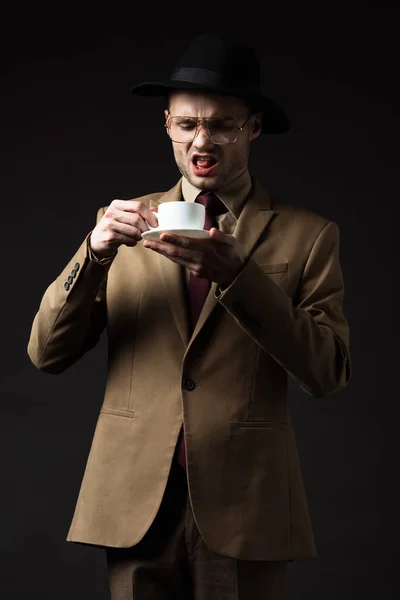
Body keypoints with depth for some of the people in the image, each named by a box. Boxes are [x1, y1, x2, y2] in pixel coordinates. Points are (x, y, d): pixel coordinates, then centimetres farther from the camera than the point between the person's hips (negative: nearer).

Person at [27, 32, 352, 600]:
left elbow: (329, 373, -8)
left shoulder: (307, 234, 3)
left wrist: (236, 274, -19)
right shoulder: (123, 223, 8)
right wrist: (95, 253, -14)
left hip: (243, 509, -1)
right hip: (137, 506, 1)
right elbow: (47, 354, 2)